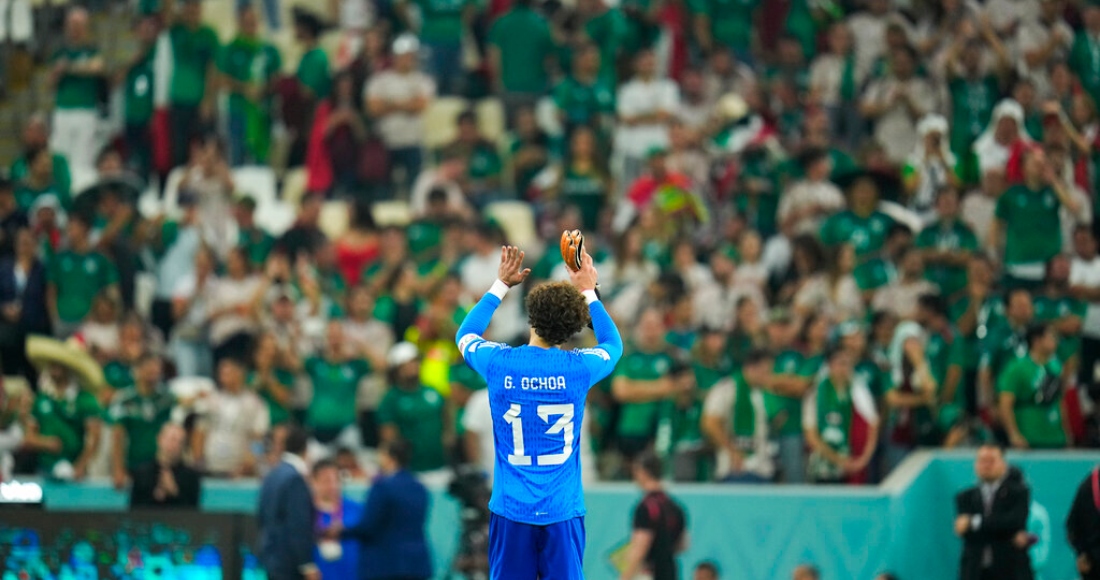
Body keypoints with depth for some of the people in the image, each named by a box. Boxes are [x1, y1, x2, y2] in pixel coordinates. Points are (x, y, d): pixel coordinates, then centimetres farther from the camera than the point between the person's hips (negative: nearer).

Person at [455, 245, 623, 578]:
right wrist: (588, 292, 29)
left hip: (511, 510, 0)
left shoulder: (499, 363, -6)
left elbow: (465, 335, 20)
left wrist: (501, 285, 27)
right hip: (563, 510, 0)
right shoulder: (579, 367, -6)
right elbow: (613, 344, 20)